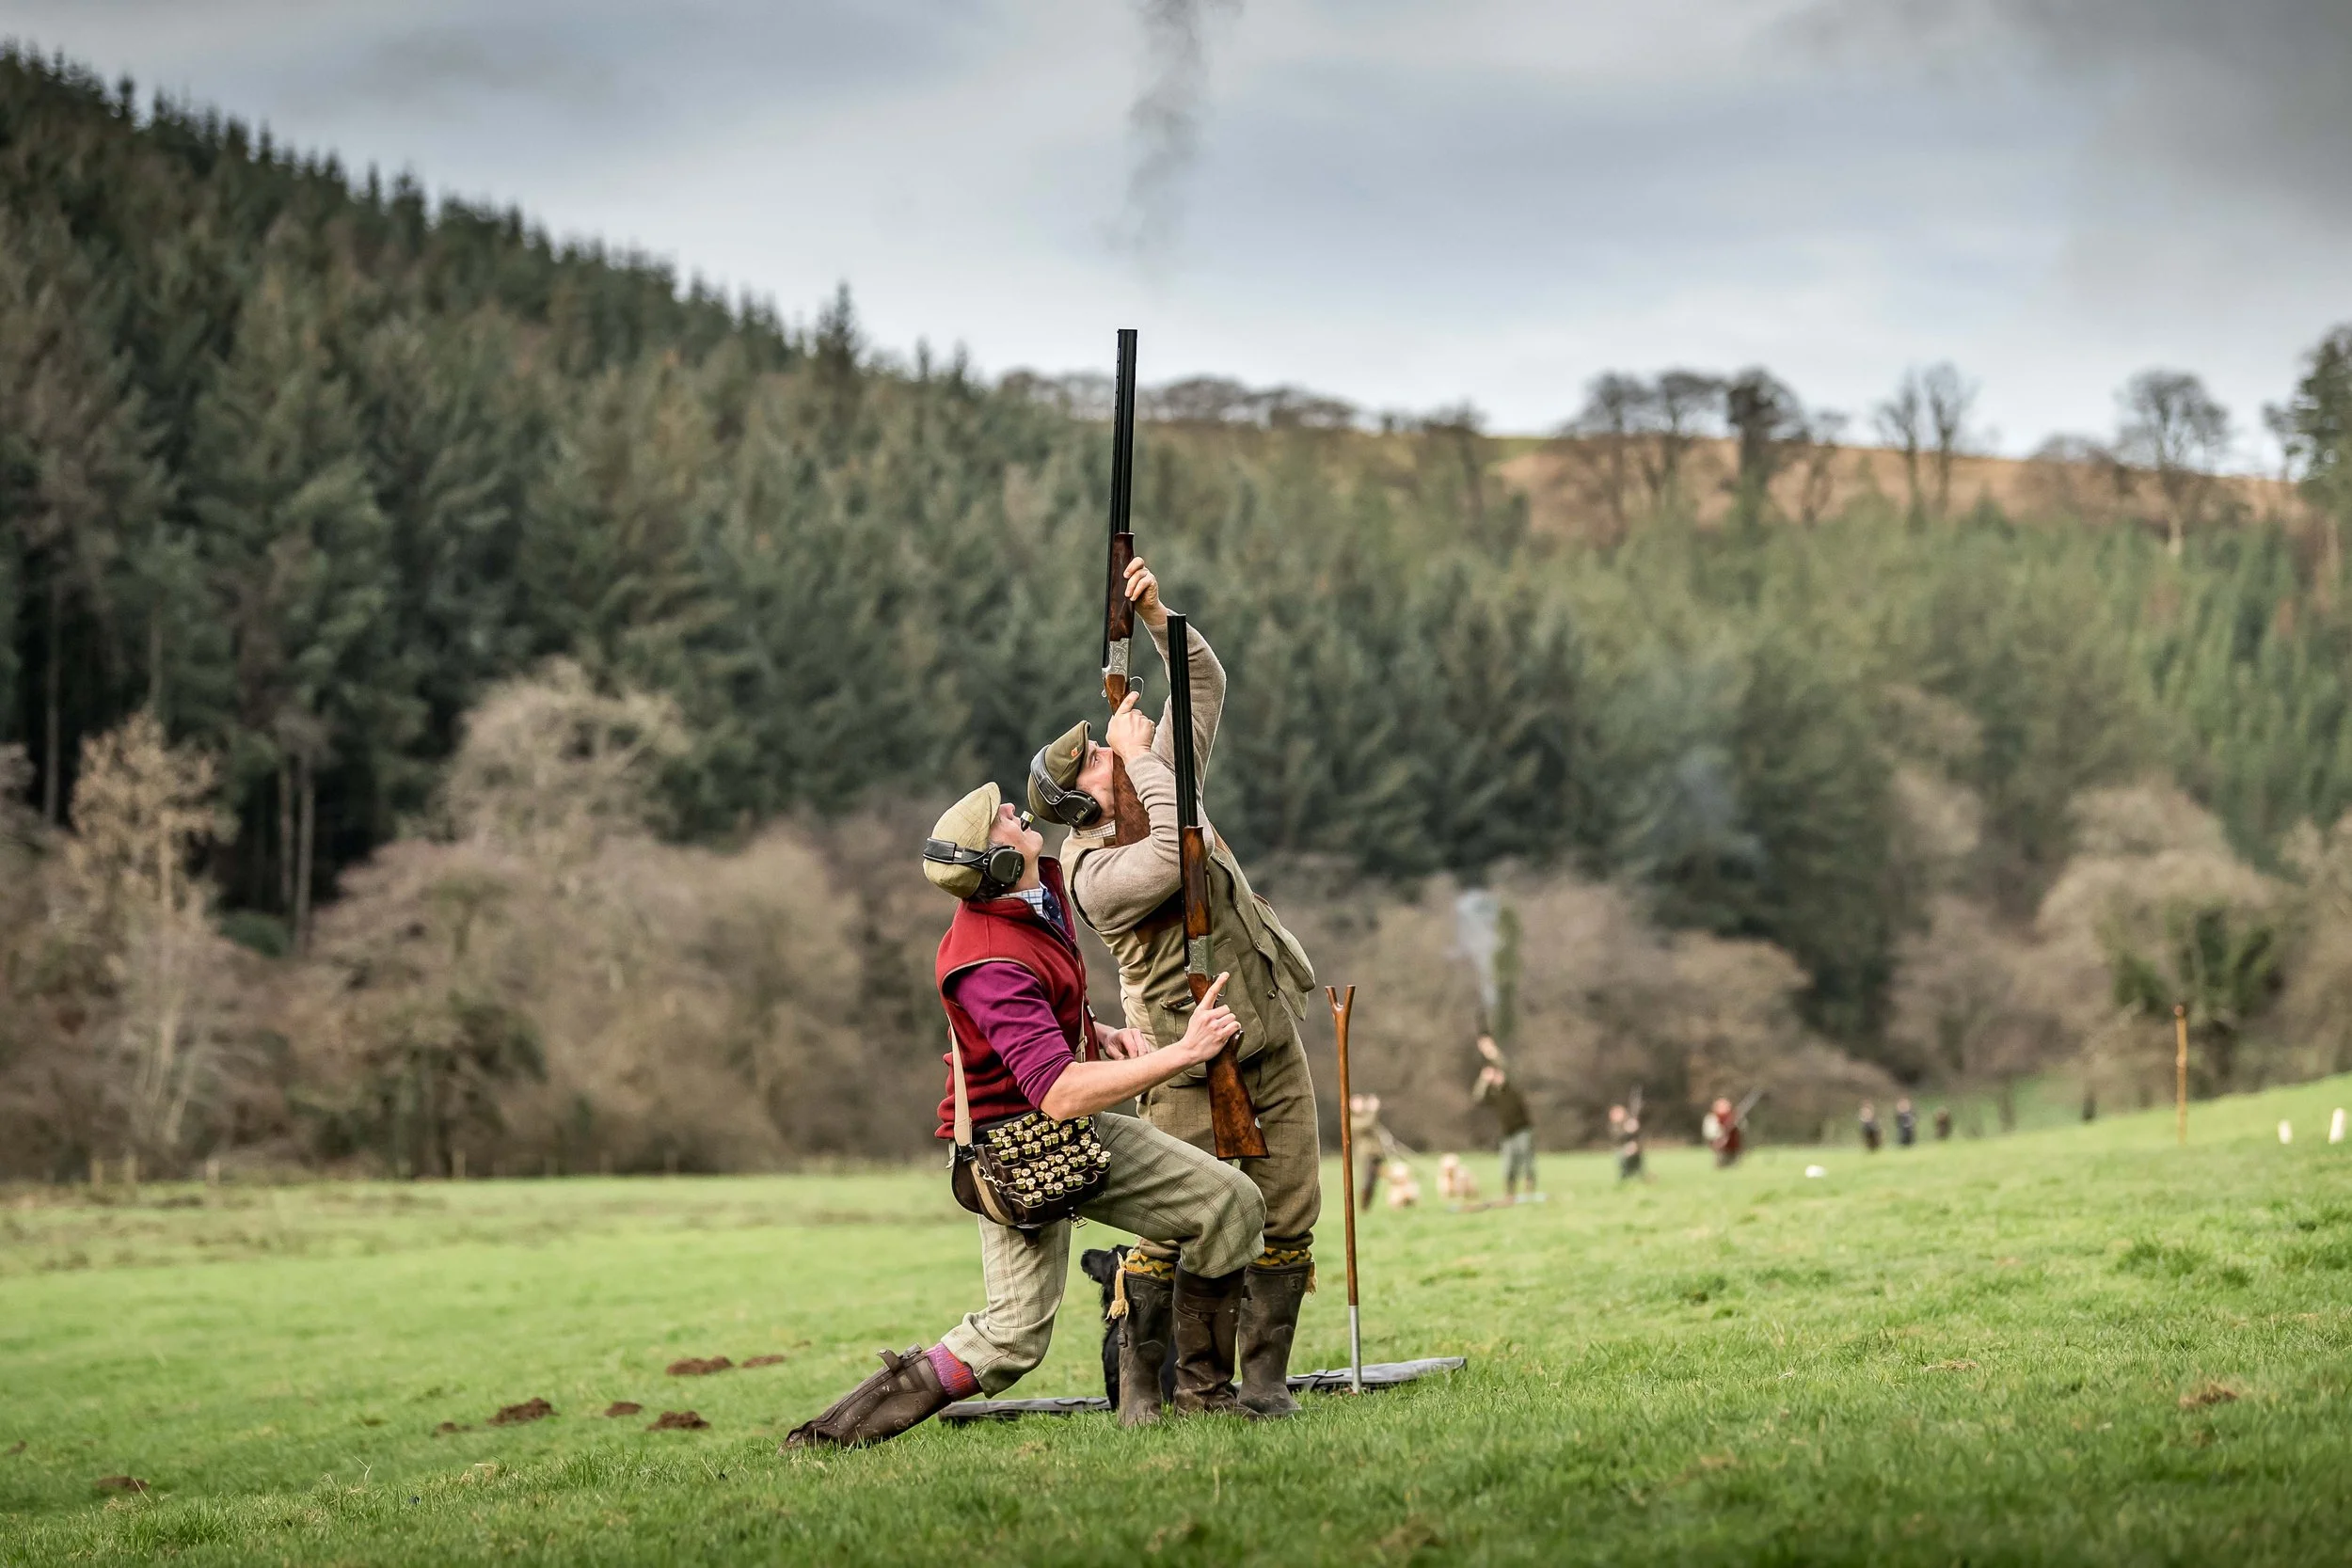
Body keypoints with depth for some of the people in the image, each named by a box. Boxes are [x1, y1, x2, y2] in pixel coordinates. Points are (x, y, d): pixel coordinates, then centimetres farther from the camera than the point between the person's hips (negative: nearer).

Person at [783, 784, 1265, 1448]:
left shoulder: (1046, 886, 1)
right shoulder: (989, 961, -30)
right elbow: (1057, 1095, -38)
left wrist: (1103, 1037, 3)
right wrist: (1183, 1052, -36)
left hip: (1083, 1134, 9)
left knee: (1231, 1203, 1)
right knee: (1014, 1339, -14)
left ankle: (1198, 1390, 12)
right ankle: (839, 1430, -4)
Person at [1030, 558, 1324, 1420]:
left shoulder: (1167, 784, 7)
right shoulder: (1095, 872, -14)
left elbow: (1205, 685, 10)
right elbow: (1178, 860, -32)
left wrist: (1157, 618, -6)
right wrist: (1140, 756, -23)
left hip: (1275, 1050, 7)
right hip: (1195, 1074, -6)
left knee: (1287, 1221, 3)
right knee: (1173, 1236, -7)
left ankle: (1263, 1378, 9)